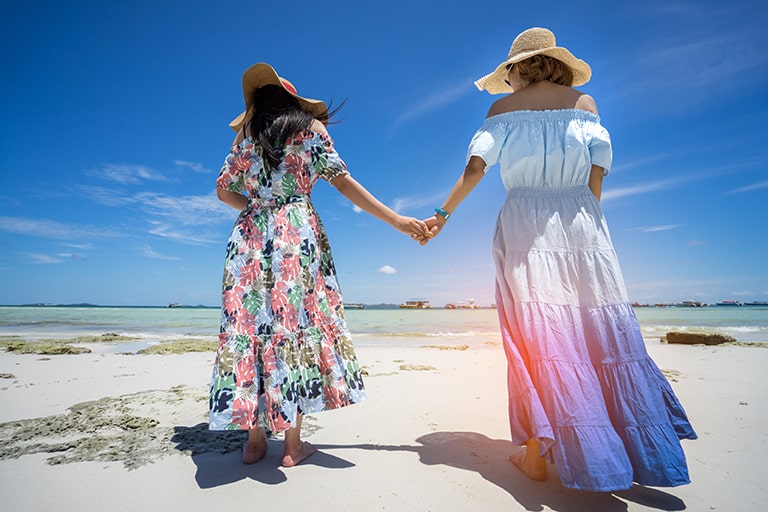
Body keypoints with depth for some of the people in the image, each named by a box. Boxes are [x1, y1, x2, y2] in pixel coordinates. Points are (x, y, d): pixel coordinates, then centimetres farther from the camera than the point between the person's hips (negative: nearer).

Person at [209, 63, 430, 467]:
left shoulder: (246, 132, 17)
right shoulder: (310, 127, 9)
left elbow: (223, 190, 15)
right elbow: (342, 181, -3)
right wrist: (397, 221, -5)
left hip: (249, 235, 3)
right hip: (296, 232, -3)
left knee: (249, 323, 6)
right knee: (295, 322, -1)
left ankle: (254, 438, 12)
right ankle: (292, 444, 6)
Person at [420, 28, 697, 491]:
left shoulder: (503, 108, 10)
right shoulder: (584, 102, 15)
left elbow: (475, 167, -1)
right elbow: (597, 177, 6)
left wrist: (443, 214, 8)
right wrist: (583, 221, 16)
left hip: (524, 226, -2)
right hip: (581, 223, 2)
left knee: (536, 335, -1)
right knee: (602, 332, 6)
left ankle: (538, 452, 5)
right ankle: (642, 450, 15)